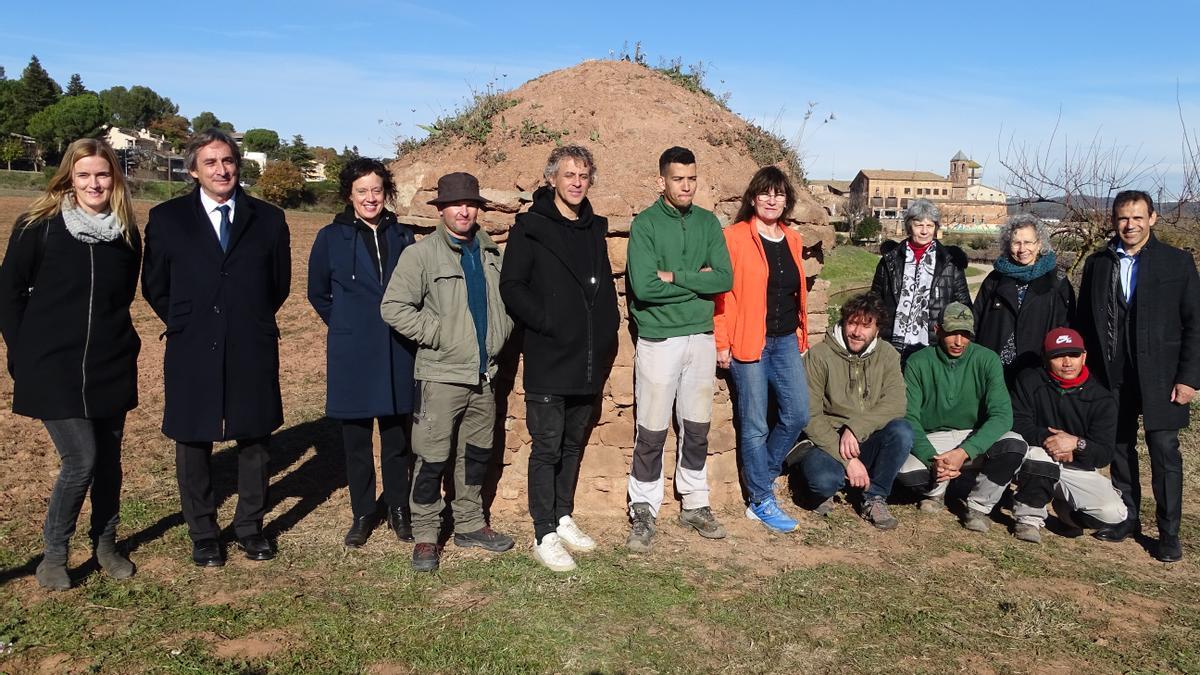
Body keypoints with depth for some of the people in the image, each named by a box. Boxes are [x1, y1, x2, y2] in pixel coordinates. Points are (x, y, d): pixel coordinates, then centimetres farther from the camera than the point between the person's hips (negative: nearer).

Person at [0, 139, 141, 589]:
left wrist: (122, 343, 9)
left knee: (109, 460, 11)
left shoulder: (127, 233, 3)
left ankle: (105, 544, 31)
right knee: (80, 462, -8)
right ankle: (53, 555, 15)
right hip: (54, 371, -3)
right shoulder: (39, 226, -7)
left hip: (111, 370, 4)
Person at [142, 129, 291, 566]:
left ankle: (250, 527, 27)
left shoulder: (268, 220, 3)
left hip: (253, 354, 1)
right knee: (193, 445, 9)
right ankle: (203, 535, 25)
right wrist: (187, 325, 9)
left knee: (254, 442, 10)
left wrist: (249, 322, 11)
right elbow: (154, 287, 9)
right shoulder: (167, 218, 1)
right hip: (192, 354, 0)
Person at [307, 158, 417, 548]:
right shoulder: (332, 238, -1)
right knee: (356, 439, 7)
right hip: (352, 355, -1)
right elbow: (318, 293, 11)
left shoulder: (401, 237, 4)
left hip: (396, 354, 1)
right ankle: (362, 514, 21)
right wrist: (344, 325, 8)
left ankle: (398, 510, 24)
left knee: (396, 436, 9)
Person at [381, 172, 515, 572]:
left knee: (477, 454, 16)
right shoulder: (421, 254, -9)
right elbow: (393, 307, -13)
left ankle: (470, 524, 31)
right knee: (432, 459, -1)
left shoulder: (490, 253, 9)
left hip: (484, 374, 6)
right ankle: (425, 536, 13)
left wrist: (502, 331, 8)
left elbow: (505, 299, 22)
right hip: (441, 376, -6)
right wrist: (436, 333, -14)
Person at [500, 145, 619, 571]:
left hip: (590, 360, 6)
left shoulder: (594, 229, 13)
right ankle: (544, 536, 8)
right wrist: (547, 323, -15)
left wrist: (608, 336, 7)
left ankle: (563, 518, 29)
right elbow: (511, 286, -8)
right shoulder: (531, 227, -3)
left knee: (574, 444, 15)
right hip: (548, 360, -6)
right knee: (547, 447, -1)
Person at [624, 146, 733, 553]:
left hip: (701, 338, 4)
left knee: (697, 430, 13)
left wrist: (674, 277, -14)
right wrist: (697, 280, -10)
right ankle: (644, 513, 14)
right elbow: (644, 286, -19)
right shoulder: (645, 224, -6)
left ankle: (695, 505, 28)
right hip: (659, 340, -4)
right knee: (651, 433, 1)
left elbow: (725, 278, -6)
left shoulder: (708, 223, 6)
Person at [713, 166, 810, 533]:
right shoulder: (735, 236, -7)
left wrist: (802, 333, 15)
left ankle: (761, 477, 26)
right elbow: (723, 290, -10)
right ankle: (762, 502, 11)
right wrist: (722, 342, -12)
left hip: (786, 340, 6)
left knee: (797, 413, 5)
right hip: (749, 341, -6)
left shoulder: (792, 240, 12)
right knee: (754, 424, 0)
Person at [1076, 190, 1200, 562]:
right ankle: (1126, 518, 25)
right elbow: (1084, 322, 8)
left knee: (1165, 454, 0)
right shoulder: (1097, 264, 6)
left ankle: (1169, 533, 10)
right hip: (1112, 376, 3)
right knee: (1120, 449, 11)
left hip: (1159, 377, -2)